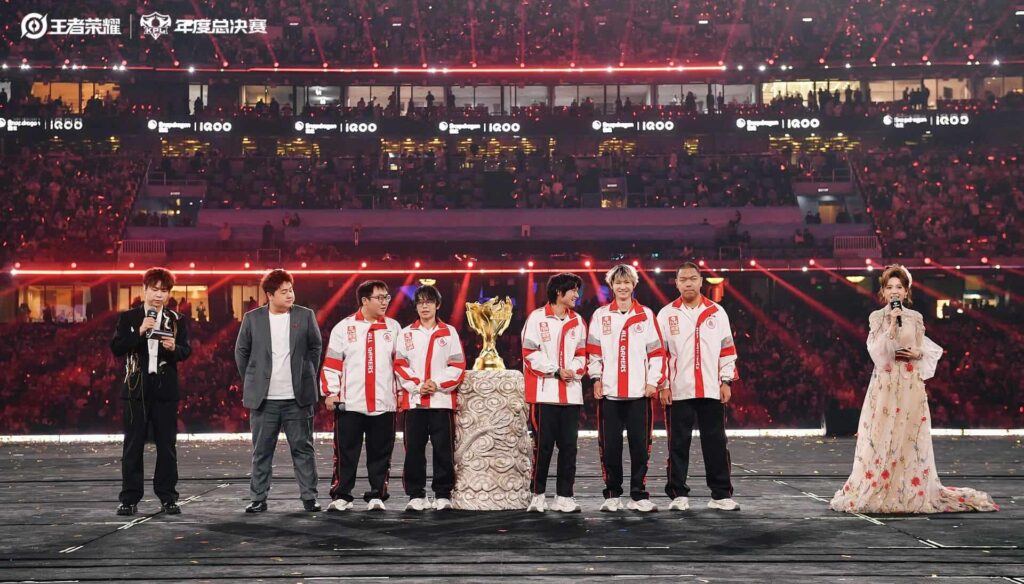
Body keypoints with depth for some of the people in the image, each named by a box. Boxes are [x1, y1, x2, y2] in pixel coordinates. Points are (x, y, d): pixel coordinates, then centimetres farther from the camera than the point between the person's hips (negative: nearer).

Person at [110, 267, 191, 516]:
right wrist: (139, 332, -17)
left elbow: (186, 351, 2)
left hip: (165, 388, 1)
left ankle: (168, 497, 10)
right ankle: (130, 498, 6)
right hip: (137, 388, -1)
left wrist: (175, 348, -19)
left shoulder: (177, 320, 7)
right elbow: (116, 348, -5)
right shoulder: (128, 318, 4)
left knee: (166, 444, 3)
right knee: (133, 444, 2)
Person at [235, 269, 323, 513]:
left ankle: (309, 497, 10)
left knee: (303, 448, 3)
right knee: (262, 451, 5)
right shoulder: (252, 319, 1)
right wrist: (251, 381, 9)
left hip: (297, 397, 0)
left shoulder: (305, 316, 1)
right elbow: (241, 351, 10)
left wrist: (307, 377, 10)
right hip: (264, 399, 0)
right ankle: (258, 498, 12)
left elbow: (316, 347, 11)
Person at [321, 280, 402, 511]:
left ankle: (377, 496, 13)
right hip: (350, 403, -2)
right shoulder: (344, 327, 2)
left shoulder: (393, 328, 8)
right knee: (346, 453, 2)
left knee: (380, 453, 5)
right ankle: (341, 496, 9)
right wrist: (330, 393, -4)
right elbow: (331, 362, 1)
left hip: (384, 404, 2)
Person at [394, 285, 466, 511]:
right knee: (414, 449, 1)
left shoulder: (449, 332, 8)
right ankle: (416, 495, 9)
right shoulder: (406, 334, 11)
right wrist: (417, 385, -9)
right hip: (413, 401, 1)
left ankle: (443, 495, 7)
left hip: (442, 400, -1)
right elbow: (400, 365, 5)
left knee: (444, 449, -1)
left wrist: (438, 383, -10)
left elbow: (458, 366, 2)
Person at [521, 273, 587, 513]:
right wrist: (556, 371, -12)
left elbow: (581, 354, 16)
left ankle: (564, 496, 10)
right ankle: (537, 495, 6)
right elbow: (530, 353, -6)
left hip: (571, 393, 5)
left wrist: (574, 370, -5)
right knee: (543, 445, -3)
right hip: (544, 392, -5)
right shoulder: (537, 318, -2)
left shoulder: (577, 321, 14)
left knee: (568, 446, 4)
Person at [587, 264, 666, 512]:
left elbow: (657, 351, 5)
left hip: (639, 391, 0)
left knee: (640, 445, -1)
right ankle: (612, 495, 11)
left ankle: (639, 496, 6)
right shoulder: (600, 315, 8)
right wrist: (596, 378, -1)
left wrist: (653, 381, -2)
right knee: (610, 445, 2)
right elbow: (593, 350, 7)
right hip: (609, 391, 0)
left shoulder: (646, 315, 7)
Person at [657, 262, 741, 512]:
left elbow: (727, 349, 9)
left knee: (716, 444, 3)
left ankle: (721, 495, 10)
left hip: (711, 390, 1)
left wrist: (727, 381, 2)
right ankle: (678, 495, 9)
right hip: (678, 391, -1)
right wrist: (662, 385, -3)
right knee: (678, 445, 2)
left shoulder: (717, 312, 7)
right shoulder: (667, 314, 4)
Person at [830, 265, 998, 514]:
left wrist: (917, 354, -6)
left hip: (911, 386, 1)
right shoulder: (876, 318, 3)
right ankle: (877, 491, 1)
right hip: (885, 385, -1)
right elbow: (878, 352, -7)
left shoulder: (915, 318, 8)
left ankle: (912, 492, 6)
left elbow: (929, 350, 15)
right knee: (882, 437, -5)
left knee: (910, 438, -1)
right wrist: (892, 324, -14)